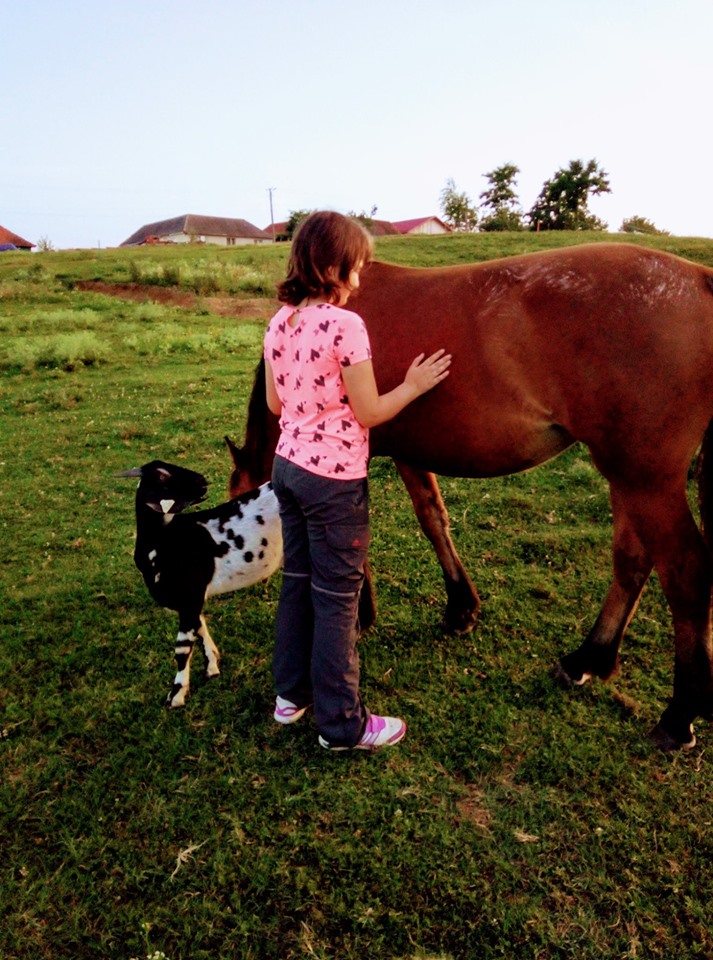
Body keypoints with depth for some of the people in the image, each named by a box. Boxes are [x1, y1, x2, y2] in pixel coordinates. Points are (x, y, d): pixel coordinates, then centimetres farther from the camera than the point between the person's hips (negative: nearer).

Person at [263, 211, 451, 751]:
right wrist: (414, 385, -1)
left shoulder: (279, 324, 4)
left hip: (288, 465, 8)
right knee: (338, 599, 4)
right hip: (335, 478, -8)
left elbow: (275, 404, 11)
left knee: (298, 581, 20)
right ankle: (341, 723, 19)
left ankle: (292, 694, 36)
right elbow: (369, 413, -14)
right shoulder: (345, 325, -18)